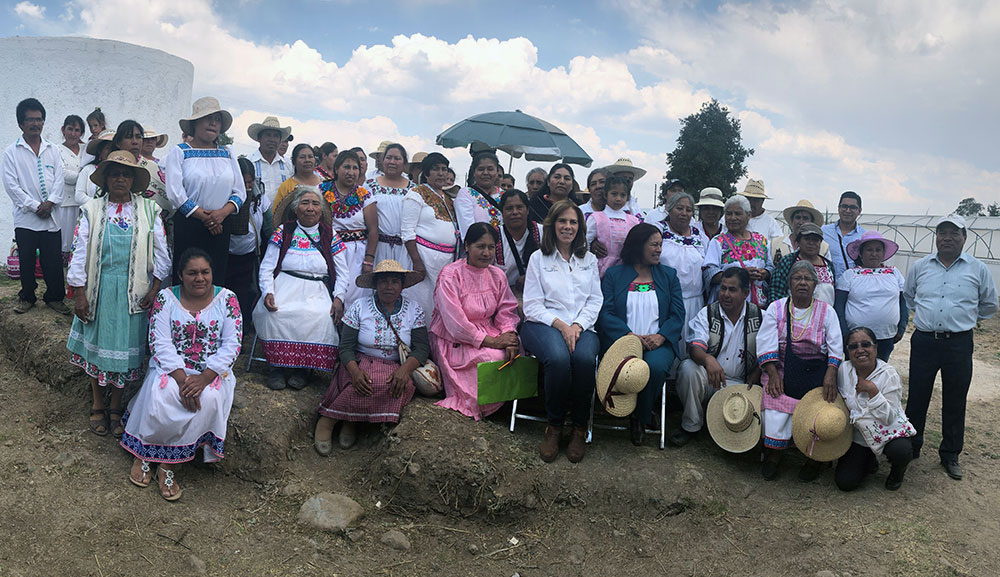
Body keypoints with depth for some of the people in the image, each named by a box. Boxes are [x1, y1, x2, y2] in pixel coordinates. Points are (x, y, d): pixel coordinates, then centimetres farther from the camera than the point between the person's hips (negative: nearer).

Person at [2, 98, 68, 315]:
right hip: (25, 218, -2)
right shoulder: (11, 152, 1)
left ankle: (54, 297, 16)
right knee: (26, 260, 6)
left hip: (51, 217, 2)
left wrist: (50, 202, -10)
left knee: (54, 260, 3)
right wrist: (35, 206, -11)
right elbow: (11, 185, -5)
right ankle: (27, 297, 22)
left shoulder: (52, 150, 10)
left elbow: (59, 179, 5)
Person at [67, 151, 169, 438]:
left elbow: (161, 254, 2)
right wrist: (79, 294, -4)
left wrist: (154, 291, -5)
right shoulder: (91, 210, 1)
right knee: (98, 343, 10)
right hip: (98, 289, 0)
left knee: (125, 345, 7)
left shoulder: (149, 210, 2)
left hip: (134, 292, 0)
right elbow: (79, 253, 0)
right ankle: (97, 406, 26)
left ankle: (116, 406, 23)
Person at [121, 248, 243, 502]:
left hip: (212, 371, 0)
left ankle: (169, 464, -17)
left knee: (209, 399, -31)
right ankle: (144, 455, -8)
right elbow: (160, 343, -8)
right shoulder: (165, 298, 0)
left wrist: (204, 378, -19)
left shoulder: (227, 300, 0)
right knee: (160, 395, -31)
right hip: (171, 367, 0)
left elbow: (232, 345, -6)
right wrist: (181, 378, -22)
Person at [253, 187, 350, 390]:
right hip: (285, 286, 0)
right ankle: (277, 365, -16)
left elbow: (343, 273, 12)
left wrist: (339, 298, -6)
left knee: (321, 317, -33)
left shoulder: (330, 235, 14)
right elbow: (266, 267, 7)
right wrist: (268, 292, -12)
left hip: (317, 291, 0)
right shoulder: (283, 232, 12)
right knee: (273, 313, -32)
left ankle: (300, 367, -18)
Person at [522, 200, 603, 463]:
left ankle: (580, 427, -16)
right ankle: (554, 426, -17)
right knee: (558, 358, -37)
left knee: (585, 358, -35)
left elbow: (595, 301, 12)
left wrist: (577, 325, -8)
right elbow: (532, 305, 4)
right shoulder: (539, 258, 12)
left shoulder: (589, 260, 21)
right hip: (543, 324, -2)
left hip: (581, 326, 2)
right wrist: (561, 325, -12)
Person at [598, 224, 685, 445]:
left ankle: (640, 418, -5)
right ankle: (630, 411, -5)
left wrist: (660, 337, -13)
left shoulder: (668, 275, 18)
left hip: (659, 342, 2)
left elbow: (677, 314, 8)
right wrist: (632, 336, -17)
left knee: (656, 366, -32)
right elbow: (605, 313, -1)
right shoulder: (614, 275, 12)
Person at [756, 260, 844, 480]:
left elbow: (836, 348, 5)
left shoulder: (826, 311, 10)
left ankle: (814, 458, 2)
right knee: (776, 406, -21)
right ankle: (773, 456, -4)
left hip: (816, 372, 0)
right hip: (782, 369, 0)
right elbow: (766, 345, 1)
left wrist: (830, 375, -10)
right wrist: (773, 374, -11)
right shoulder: (776, 308, 9)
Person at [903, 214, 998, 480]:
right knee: (916, 398, 6)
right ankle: (910, 448, 21)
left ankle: (950, 455, 22)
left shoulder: (977, 269, 1)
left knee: (955, 403, 8)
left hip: (959, 345, -1)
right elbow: (908, 297, 20)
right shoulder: (920, 267, 5)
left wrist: (962, 319, 11)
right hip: (923, 341, 1)